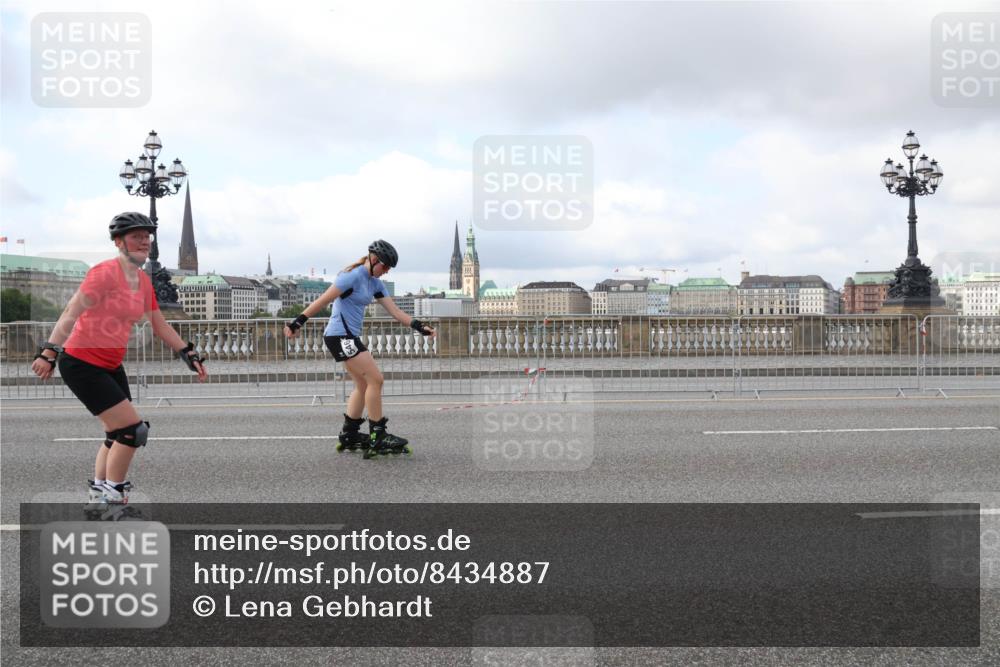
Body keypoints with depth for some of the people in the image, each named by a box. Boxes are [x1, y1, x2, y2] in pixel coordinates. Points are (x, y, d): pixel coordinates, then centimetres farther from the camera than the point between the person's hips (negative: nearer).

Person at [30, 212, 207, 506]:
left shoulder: (143, 280, 6)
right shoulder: (105, 273, -18)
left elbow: (160, 325, 15)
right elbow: (71, 313, -24)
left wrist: (189, 354, 13)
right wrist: (49, 352, -31)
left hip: (111, 366, 8)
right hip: (81, 364, -8)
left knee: (118, 435, 13)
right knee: (133, 429, -12)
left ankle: (98, 496, 26)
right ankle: (111, 496, 3)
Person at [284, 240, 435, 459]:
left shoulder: (375, 283, 12)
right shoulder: (353, 276, -15)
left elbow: (395, 311, 5)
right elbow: (322, 301, -16)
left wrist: (418, 326, -7)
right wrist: (297, 323, -17)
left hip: (350, 337, 10)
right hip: (340, 336, -10)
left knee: (363, 385, 13)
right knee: (375, 379, -12)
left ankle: (349, 435, 21)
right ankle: (378, 437, -8)